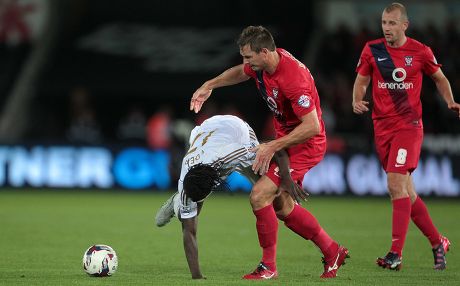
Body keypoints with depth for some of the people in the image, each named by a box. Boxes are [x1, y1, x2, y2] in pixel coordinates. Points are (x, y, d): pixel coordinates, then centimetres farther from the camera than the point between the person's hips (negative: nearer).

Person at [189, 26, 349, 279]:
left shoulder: (293, 79, -32)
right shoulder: (261, 64, -5)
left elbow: (312, 126, -33)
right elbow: (240, 72, 21)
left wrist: (273, 147, -31)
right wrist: (209, 85, 14)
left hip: (306, 144, -10)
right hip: (285, 138, 10)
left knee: (259, 196, -17)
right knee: (282, 206, 15)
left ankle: (269, 267, -4)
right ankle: (332, 251, 30)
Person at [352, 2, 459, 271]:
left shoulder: (420, 51, -2)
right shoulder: (372, 50, 3)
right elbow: (361, 81, 11)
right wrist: (357, 100, -10)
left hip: (409, 125, -4)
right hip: (382, 125, 4)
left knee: (396, 184, -18)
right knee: (406, 191, 8)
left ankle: (396, 253, -18)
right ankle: (438, 242, 24)